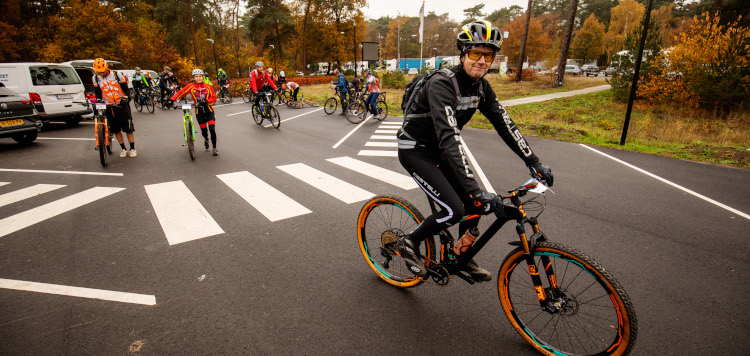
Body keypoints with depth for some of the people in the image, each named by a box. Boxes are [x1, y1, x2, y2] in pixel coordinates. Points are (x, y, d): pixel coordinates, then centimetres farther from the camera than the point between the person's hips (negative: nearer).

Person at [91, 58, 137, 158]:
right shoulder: (95, 78, 6)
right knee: (116, 130, 4)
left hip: (121, 104, -3)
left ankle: (132, 149, 7)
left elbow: (125, 87, 4)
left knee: (128, 128, -2)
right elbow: (97, 91, 19)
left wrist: (125, 97, -9)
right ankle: (123, 149, 14)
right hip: (108, 107, 3)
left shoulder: (115, 74, -3)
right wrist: (98, 100, 4)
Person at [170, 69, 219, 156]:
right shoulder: (191, 86, -2)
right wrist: (172, 99, -19)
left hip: (209, 110, -1)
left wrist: (206, 101, -23)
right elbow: (181, 92, -5)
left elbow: (214, 98, -6)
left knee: (212, 129, -14)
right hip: (199, 111, 1)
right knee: (203, 130, 6)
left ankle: (214, 148, -2)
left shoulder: (208, 86, -3)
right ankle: (206, 139, 42)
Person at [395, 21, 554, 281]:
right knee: (454, 210, -18)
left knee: (476, 203, 2)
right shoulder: (442, 84, -28)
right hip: (414, 150, -8)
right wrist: (475, 190, -44)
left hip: (438, 150, 8)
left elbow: (504, 124, 0)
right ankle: (409, 243, 6)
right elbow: (449, 138, -38)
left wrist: (534, 163, -7)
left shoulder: (481, 87, -2)